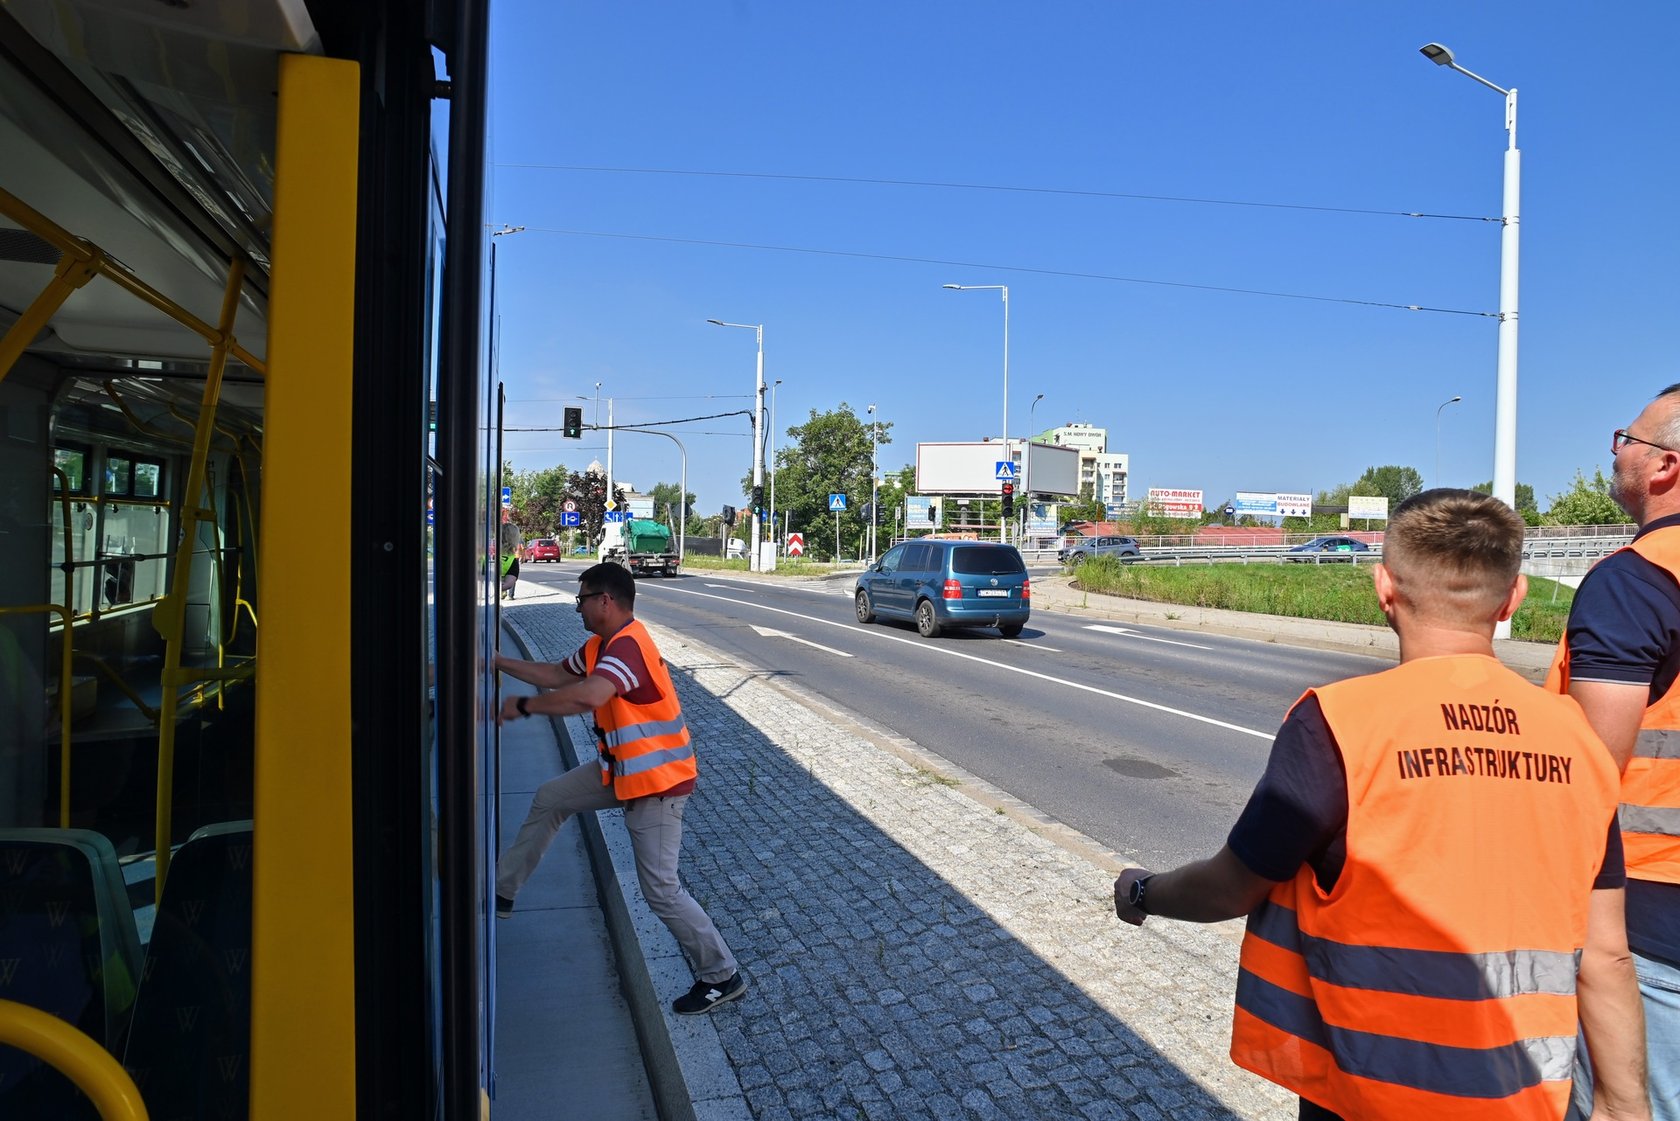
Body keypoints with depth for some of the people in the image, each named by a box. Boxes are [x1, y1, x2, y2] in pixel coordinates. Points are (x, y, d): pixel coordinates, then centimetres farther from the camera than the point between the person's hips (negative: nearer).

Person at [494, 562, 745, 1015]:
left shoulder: (627, 646, -26)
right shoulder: (602, 644, 7)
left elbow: (587, 696, -44)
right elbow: (557, 676, 21)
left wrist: (523, 706, -31)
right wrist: (498, 662, 19)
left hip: (655, 782, -10)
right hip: (623, 769, 10)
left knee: (661, 890, -5)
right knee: (550, 798, 21)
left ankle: (721, 976, 10)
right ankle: (502, 890, 39)